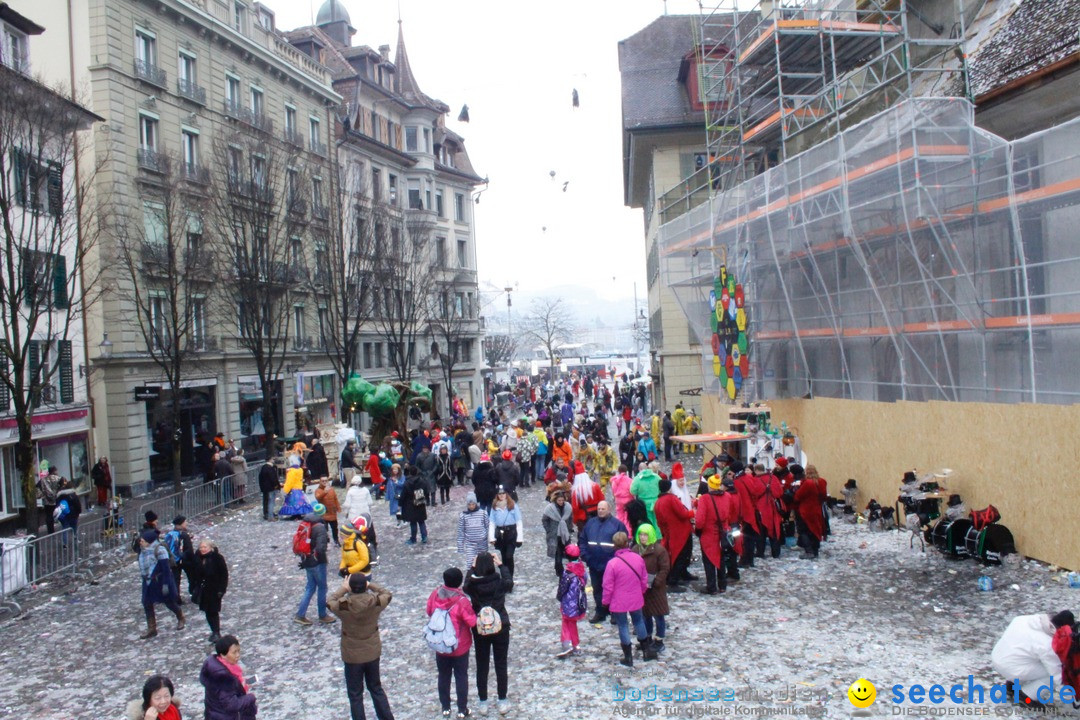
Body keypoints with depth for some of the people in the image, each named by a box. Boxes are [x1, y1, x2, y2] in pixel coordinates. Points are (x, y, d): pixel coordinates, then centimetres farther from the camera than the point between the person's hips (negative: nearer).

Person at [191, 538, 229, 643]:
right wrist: (194, 588, 6)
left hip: (214, 590, -5)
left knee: (213, 611, -5)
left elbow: (224, 574, -11)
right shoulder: (197, 558, 1)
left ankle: (216, 632, 4)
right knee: (207, 611, 9)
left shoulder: (217, 558, -13)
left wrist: (221, 589, -15)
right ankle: (215, 631, 22)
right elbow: (193, 574, 10)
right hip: (202, 590, 5)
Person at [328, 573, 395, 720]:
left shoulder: (343, 606, -24)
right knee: (376, 688, 23)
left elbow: (329, 602, 0)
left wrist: (343, 588, 6)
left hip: (352, 656, -3)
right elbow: (388, 594, 5)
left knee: (355, 695, 14)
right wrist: (371, 585, 10)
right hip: (373, 653, 3)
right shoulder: (376, 602, -19)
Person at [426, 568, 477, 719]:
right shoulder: (461, 601, -26)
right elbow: (472, 622, -18)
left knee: (444, 676, 19)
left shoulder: (435, 594, -13)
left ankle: (445, 708, 30)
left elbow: (429, 612, 3)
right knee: (461, 677, 13)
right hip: (460, 647, -3)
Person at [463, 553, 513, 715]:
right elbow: (510, 583, 7)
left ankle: (483, 703, 25)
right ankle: (502, 702, 25)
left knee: (481, 666, 15)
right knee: (501, 666, 14)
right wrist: (501, 565, 13)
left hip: (479, 629, 1)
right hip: (501, 627, -1)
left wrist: (472, 567, 13)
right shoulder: (500, 583, -18)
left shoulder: (472, 585, -17)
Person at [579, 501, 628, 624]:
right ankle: (600, 612, 27)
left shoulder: (617, 524, -5)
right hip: (594, 564, 4)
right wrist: (585, 555, -1)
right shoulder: (591, 523, 8)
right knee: (597, 590, 14)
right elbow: (582, 540, 11)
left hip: (610, 565, -4)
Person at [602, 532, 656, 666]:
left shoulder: (612, 563, -23)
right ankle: (646, 650, 34)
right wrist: (642, 591, 21)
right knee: (638, 621, 23)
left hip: (619, 602, -4)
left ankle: (628, 658, 18)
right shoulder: (638, 558, -9)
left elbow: (608, 586, -16)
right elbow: (644, 580, 4)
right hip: (636, 599, 4)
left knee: (623, 626, 9)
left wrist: (606, 600, 0)